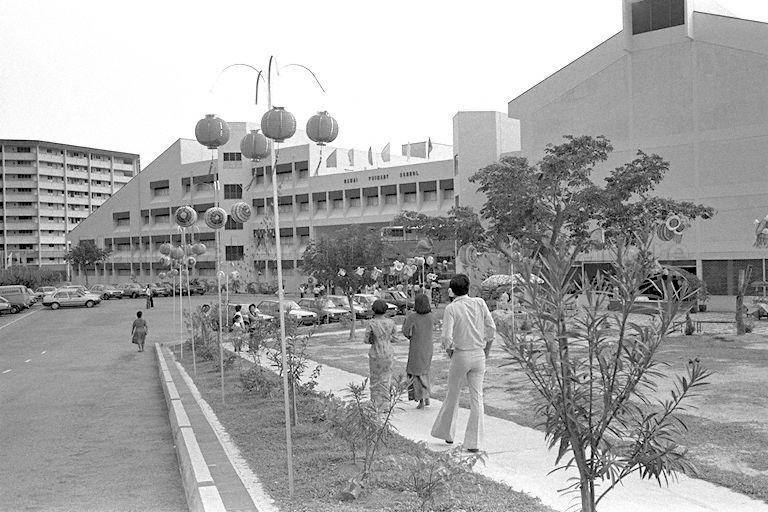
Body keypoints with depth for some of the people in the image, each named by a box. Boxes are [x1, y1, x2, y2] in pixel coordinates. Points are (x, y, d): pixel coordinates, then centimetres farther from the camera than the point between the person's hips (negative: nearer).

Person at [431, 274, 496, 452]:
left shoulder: (451, 308, -11)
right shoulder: (479, 303, 0)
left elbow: (447, 337, -17)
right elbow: (491, 328, 1)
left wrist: (449, 351, 2)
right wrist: (486, 350, 13)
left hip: (460, 355, -3)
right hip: (479, 355, 3)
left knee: (452, 395, 15)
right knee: (477, 398, 5)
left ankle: (446, 432, 31)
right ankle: (474, 442, 3)